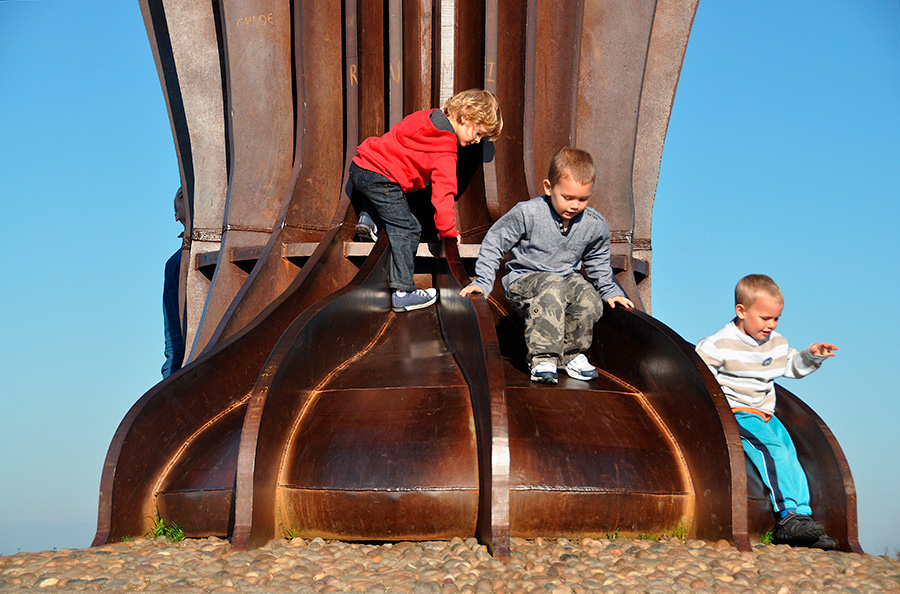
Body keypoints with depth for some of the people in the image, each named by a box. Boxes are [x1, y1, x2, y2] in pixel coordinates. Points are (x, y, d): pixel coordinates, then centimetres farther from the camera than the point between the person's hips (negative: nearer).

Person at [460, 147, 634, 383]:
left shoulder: (595, 225, -2)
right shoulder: (527, 214, -15)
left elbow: (598, 262, 20)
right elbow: (494, 242, -5)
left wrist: (609, 291, 15)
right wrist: (482, 281, -9)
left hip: (568, 277, 4)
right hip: (523, 281, -4)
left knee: (588, 297, -30)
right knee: (554, 288, -38)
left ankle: (571, 354, -7)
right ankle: (543, 358, -33)